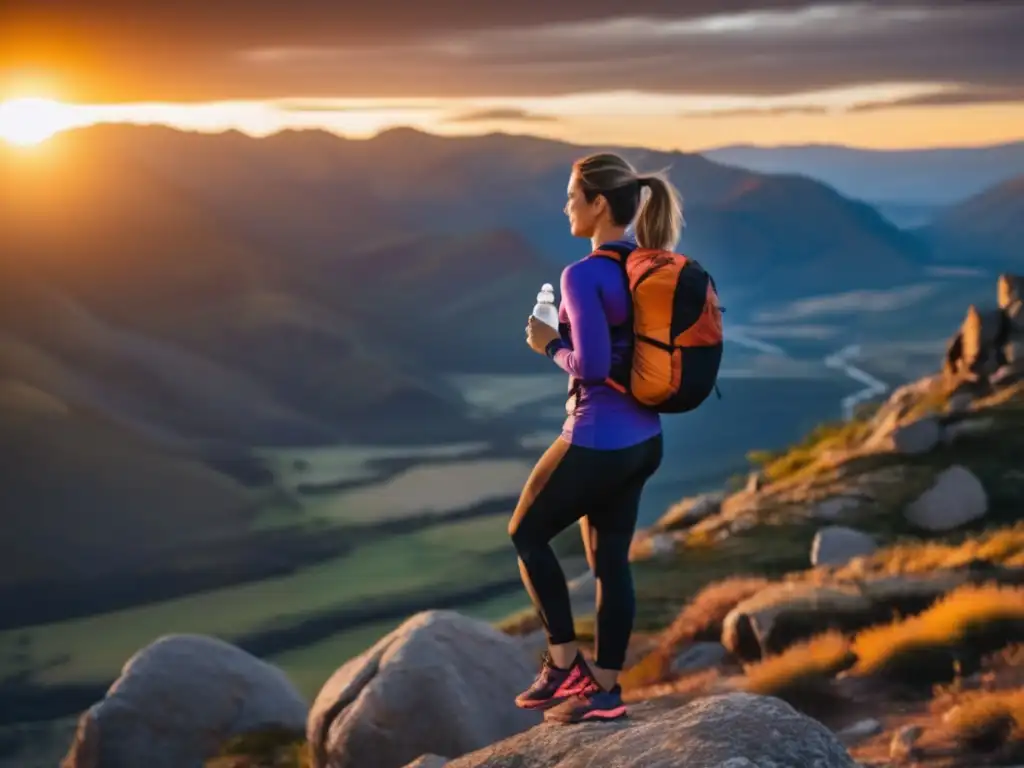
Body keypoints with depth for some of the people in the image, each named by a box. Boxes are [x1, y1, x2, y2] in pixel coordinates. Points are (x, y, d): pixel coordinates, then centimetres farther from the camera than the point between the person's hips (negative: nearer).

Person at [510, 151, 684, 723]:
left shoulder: (584, 275, -20)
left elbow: (591, 367, -26)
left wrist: (551, 344, -7)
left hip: (598, 442, -8)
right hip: (644, 439, 8)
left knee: (527, 536, 14)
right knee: (611, 559, 15)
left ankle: (566, 664, 16)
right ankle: (605, 689, 20)